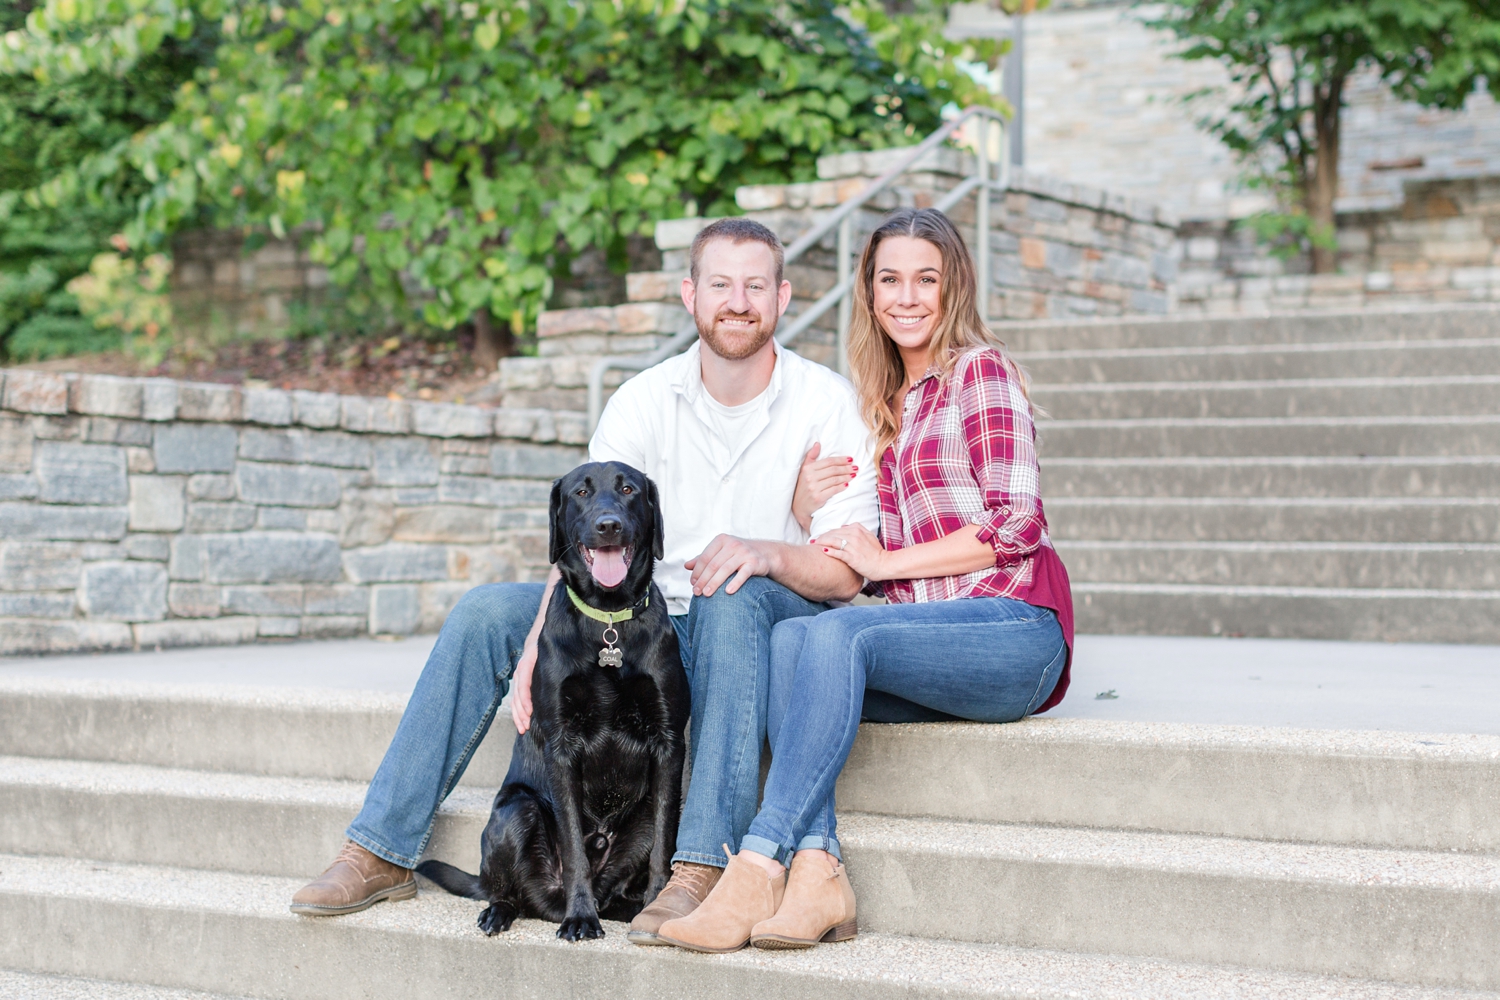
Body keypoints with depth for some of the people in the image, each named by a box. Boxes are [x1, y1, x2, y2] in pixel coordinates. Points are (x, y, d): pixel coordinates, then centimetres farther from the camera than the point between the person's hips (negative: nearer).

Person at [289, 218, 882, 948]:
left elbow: (848, 572, -12)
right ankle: (383, 852, -9)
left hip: (770, 620, -3)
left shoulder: (827, 404, -8)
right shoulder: (645, 399, -1)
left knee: (734, 600, -38)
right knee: (486, 611, -14)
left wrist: (767, 553, -33)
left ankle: (703, 869, -44)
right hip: (653, 614, 4)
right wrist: (539, 641, -29)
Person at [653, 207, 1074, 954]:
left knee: (838, 634, -31)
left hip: (1014, 629, -6)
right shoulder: (880, 403, 22)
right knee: (787, 638, -23)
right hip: (924, 635, 6)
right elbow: (845, 550, 24)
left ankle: (756, 869, -34)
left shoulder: (981, 370, 2)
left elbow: (1016, 524, -7)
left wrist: (886, 562, -8)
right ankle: (818, 870, -35)